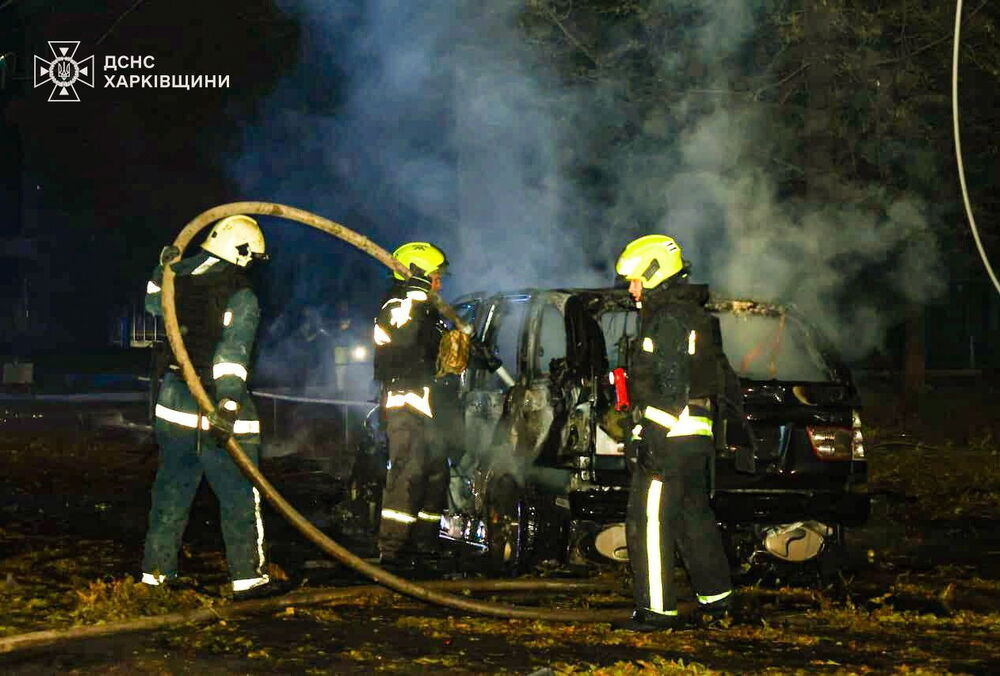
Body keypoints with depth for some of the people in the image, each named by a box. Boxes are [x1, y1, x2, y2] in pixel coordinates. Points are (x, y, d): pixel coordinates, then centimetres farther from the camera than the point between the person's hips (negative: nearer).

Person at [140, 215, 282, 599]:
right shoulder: (241, 296, -14)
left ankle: (157, 568, 20)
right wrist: (228, 404, -31)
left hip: (174, 405, 6)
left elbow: (153, 302, 27)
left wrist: (164, 267, 36)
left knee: (172, 489, 16)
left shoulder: (181, 278, 4)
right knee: (240, 497, 0)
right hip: (216, 405, -6)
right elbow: (232, 351, -25)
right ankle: (247, 577, -1)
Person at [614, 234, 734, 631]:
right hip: (696, 435, 11)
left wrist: (653, 438, -23)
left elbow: (672, 387, -22)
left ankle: (657, 610, -9)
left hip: (669, 434, -11)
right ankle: (716, 597, 26)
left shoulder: (668, 321, -15)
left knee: (649, 523, -8)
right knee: (694, 516, 18)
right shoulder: (692, 316, 18)